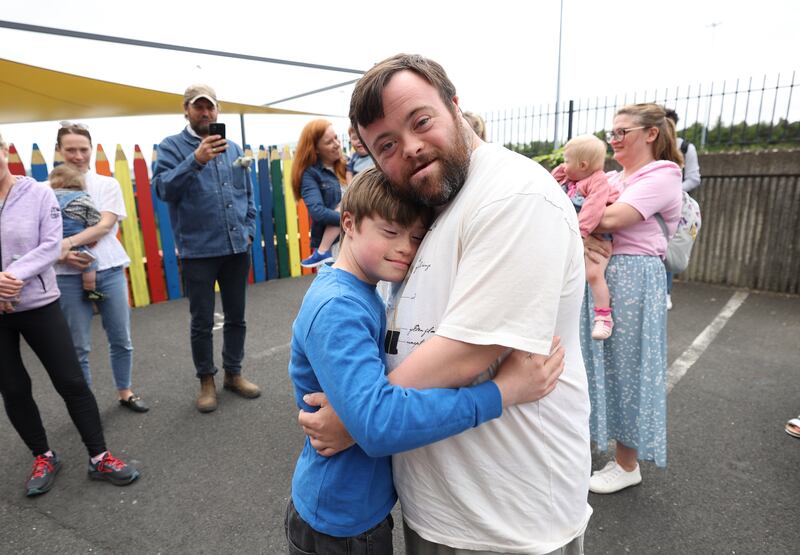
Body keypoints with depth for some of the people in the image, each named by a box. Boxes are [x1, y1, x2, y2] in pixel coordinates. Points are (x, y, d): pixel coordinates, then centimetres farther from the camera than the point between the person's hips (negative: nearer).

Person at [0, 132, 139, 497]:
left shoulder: (38, 193, -5)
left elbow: (50, 247, -10)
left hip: (38, 304, -3)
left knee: (71, 382, 0)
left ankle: (99, 459, 12)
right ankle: (44, 458, 29)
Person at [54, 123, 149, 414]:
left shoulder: (108, 184, 4)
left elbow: (106, 225, -8)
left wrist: (69, 242, -20)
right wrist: (61, 254, -19)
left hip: (109, 270, 1)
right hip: (69, 276, -1)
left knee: (121, 340, 9)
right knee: (79, 347, 6)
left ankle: (125, 393, 27)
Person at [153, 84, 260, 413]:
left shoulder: (232, 147, 12)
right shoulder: (172, 147, 0)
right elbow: (163, 188, -16)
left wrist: (248, 230, 7)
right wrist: (196, 160, -28)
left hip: (237, 249, 4)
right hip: (198, 251, -3)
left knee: (236, 317, 12)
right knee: (202, 322, 6)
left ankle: (233, 373, 28)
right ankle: (206, 380, 23)